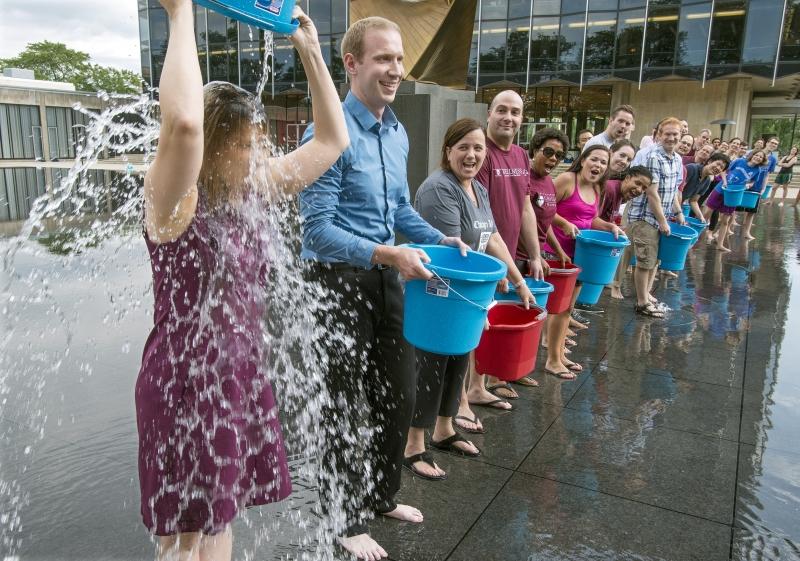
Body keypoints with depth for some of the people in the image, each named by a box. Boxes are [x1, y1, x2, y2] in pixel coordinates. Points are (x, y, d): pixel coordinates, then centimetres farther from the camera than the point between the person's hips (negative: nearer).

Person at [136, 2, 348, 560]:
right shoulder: (174, 201, -17)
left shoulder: (252, 191, 3)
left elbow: (333, 140, 7)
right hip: (186, 382, -6)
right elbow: (183, 123, -41)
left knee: (221, 514, 19)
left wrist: (311, 51, 3)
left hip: (244, 375, 7)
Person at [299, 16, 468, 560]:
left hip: (386, 278, 8)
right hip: (339, 280, -8)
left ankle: (382, 496, 41)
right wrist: (387, 254, -30)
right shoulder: (330, 133, -17)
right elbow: (318, 229, -21)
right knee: (348, 408, 6)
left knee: (400, 395, 18)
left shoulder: (398, 133, 8)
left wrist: (440, 239, 1)